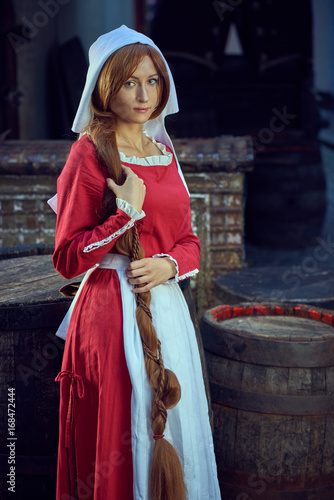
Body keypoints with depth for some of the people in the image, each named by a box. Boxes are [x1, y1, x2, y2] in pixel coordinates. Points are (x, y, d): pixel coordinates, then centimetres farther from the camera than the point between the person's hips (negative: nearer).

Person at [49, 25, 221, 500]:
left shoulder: (164, 152, 12)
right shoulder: (89, 152, -7)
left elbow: (189, 240, 15)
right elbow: (67, 257, -10)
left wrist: (170, 264, -6)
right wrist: (128, 211, -18)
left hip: (168, 308, 6)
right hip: (110, 311, -6)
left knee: (172, 432, 13)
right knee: (118, 438, -1)